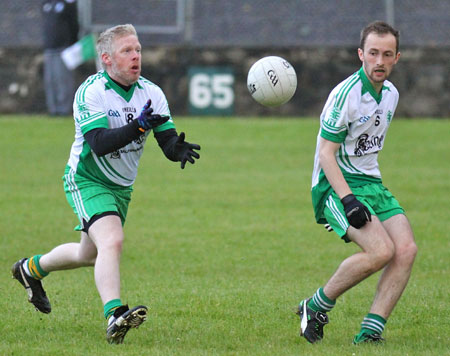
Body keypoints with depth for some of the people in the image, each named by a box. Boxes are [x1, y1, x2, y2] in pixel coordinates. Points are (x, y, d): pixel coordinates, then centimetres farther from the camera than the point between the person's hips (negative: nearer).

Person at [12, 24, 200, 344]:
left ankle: (32, 268, 48)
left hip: (122, 187, 7)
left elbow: (168, 142, -8)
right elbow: (100, 143, -32)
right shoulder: (90, 92, -21)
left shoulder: (151, 93, -5)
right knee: (112, 240, -30)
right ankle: (115, 315, -39)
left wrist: (179, 148, -32)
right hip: (87, 182, -7)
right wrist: (138, 126, -45)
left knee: (89, 255, 22)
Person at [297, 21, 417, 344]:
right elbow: (326, 153, -17)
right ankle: (315, 307, -6)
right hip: (336, 185, -8)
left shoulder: (391, 94, 8)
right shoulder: (346, 94, -17)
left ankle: (370, 331, -10)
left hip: (371, 182, 8)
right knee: (381, 250, -25)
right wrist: (347, 199, -25)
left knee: (406, 249, -13)